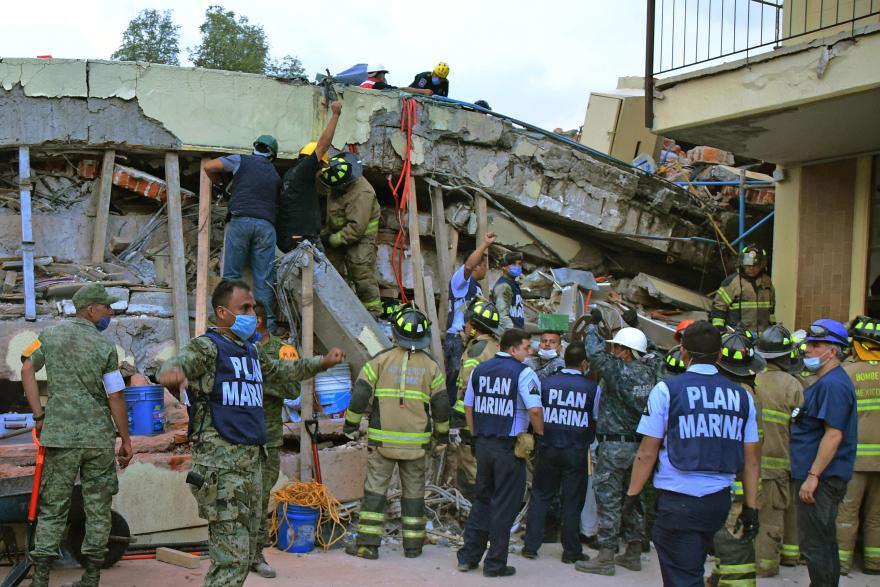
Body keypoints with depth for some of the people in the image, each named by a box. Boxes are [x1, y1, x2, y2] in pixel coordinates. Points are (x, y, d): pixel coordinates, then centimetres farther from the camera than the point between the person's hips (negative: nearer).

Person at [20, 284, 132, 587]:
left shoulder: (51, 334, 3)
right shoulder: (105, 347, -6)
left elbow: (27, 370, 4)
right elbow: (116, 398, -6)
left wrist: (38, 415, 8)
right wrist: (126, 439, 2)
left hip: (60, 436, 2)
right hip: (99, 437, -2)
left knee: (53, 506, 8)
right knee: (98, 508, 9)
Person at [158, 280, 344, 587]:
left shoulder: (253, 352, 17)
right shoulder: (207, 346, -7)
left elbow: (284, 371, 35)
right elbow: (179, 362, -28)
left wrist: (322, 361, 30)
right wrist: (172, 371, -51)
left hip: (251, 461, 8)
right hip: (220, 463, -8)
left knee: (246, 555, 14)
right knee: (232, 558, -12)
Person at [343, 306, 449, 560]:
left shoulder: (381, 360, -3)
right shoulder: (431, 366, 2)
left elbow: (360, 394, -5)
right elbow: (441, 405, 5)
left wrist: (351, 424, 8)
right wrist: (442, 434, 20)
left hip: (382, 439, -1)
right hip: (417, 442, 1)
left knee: (375, 489, 4)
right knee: (414, 491, 11)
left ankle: (367, 543, 4)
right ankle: (413, 544, 17)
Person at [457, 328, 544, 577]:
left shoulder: (479, 370, 8)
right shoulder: (523, 373, -11)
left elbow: (468, 406, 13)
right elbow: (534, 409, -19)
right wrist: (540, 433, -3)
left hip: (483, 443, 6)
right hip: (509, 446, -6)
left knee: (482, 500, 18)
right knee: (504, 505, 4)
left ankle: (468, 556, 20)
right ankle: (495, 564, 10)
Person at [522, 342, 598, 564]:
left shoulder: (546, 383, -4)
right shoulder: (592, 388, -7)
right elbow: (595, 421, 4)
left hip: (548, 448, 1)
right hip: (577, 452, -1)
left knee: (540, 497, 12)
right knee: (572, 502, 7)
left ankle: (531, 546, 14)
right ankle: (571, 551, 14)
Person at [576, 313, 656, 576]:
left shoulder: (618, 369, -15)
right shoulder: (648, 372, 6)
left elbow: (595, 353, -13)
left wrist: (593, 326, 2)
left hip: (614, 444, -8)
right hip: (639, 444, 8)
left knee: (608, 499, -2)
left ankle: (605, 558, 1)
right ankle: (633, 554, 23)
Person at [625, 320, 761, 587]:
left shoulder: (667, 390, -8)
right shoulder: (741, 395, 4)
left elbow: (647, 453, -8)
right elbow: (751, 458, 7)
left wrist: (632, 494, 2)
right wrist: (751, 507, 13)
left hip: (678, 502, -5)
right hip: (719, 500, 5)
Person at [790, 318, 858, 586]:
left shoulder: (833, 384, -19)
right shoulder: (825, 382, 16)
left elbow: (833, 435, -24)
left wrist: (813, 476, -23)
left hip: (823, 478, -11)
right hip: (824, 477, 11)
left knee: (815, 545, -4)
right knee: (824, 543, 18)